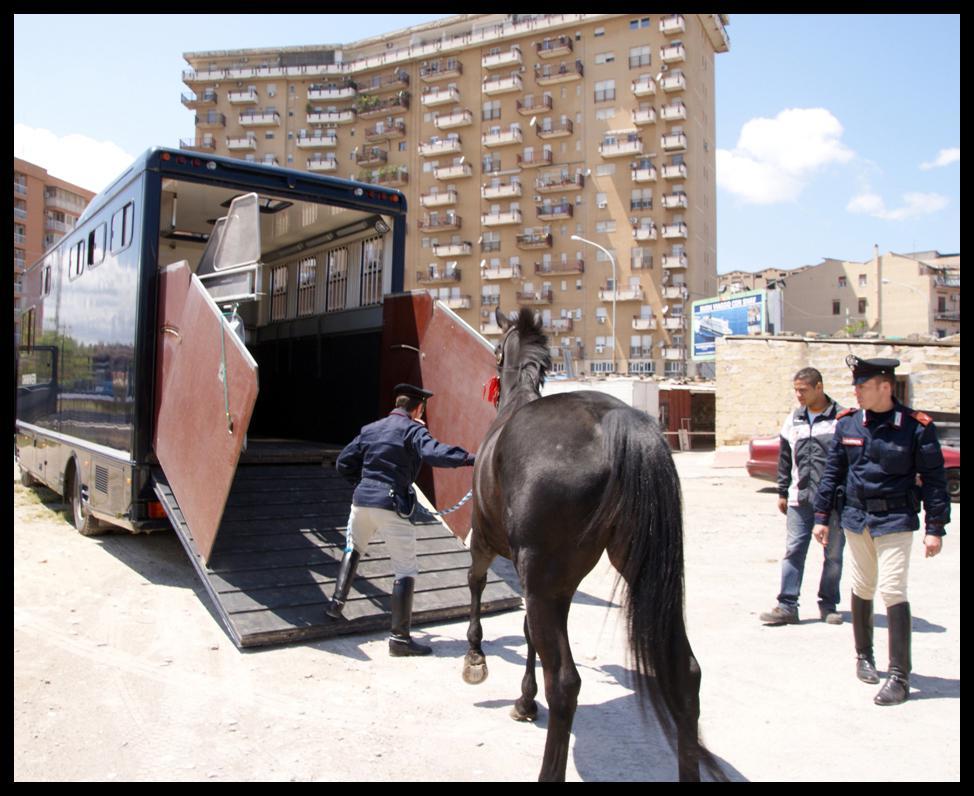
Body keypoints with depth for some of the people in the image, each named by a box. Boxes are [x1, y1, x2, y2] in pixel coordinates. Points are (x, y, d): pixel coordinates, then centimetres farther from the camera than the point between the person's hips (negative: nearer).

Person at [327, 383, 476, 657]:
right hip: (391, 506, -6)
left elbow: (343, 462, 16)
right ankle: (399, 637, 0)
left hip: (362, 501, 6)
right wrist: (469, 458, -34)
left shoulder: (370, 429, 14)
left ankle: (337, 603, 32)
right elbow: (433, 452, -25)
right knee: (406, 571, 1)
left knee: (352, 549, 34)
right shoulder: (413, 430, -3)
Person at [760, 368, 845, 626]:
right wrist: (782, 492, 14)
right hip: (800, 498, 3)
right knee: (793, 551, -1)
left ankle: (828, 605, 20)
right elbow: (785, 459, 16)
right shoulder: (793, 420, 11)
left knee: (833, 554, 8)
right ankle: (787, 606, 2)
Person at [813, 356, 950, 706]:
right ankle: (864, 656, 33)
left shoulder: (916, 426, -9)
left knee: (893, 592, -8)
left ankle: (899, 677, 1)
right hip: (857, 519, 4)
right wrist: (821, 516, 8)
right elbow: (832, 472, 8)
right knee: (862, 591, 14)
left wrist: (935, 528, -7)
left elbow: (934, 478, -5)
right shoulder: (847, 423, 2)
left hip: (895, 521, -4)